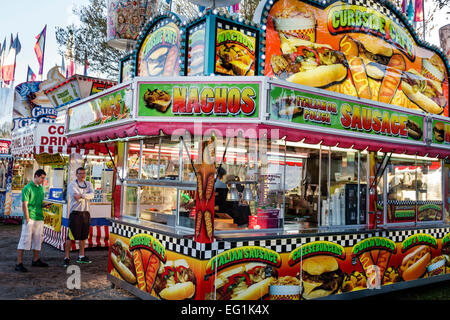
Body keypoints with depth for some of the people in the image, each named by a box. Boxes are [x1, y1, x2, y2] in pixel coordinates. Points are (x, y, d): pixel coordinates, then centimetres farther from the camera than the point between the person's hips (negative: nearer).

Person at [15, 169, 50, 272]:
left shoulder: (41, 188, 15)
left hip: (39, 218, 8)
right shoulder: (27, 188, -8)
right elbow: (24, 205, -12)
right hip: (30, 218, -8)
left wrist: (45, 205, 2)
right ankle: (19, 263, -1)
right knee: (25, 239, -6)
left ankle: (36, 260, 26)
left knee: (38, 239, 13)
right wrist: (27, 219, -16)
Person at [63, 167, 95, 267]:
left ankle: (81, 256, 23)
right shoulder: (72, 184, -3)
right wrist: (87, 196, -12)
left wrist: (81, 195, -20)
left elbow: (92, 195, -8)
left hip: (86, 213, 5)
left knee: (83, 236, 12)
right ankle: (67, 257, 4)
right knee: (71, 236, -4)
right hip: (75, 213, -5)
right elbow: (76, 197, -18)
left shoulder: (88, 184, 12)